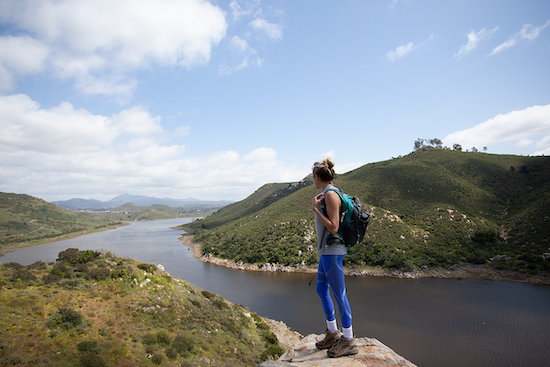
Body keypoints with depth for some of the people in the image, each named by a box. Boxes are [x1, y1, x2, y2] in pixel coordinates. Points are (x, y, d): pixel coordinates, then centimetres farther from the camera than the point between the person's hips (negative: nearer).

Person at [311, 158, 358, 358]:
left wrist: (316, 209, -17)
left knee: (339, 294, 0)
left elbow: (333, 228, -20)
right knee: (322, 290, 18)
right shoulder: (327, 194, 13)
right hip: (326, 250, 10)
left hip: (332, 251, -10)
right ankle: (332, 334, 32)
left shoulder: (330, 194, -15)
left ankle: (348, 341, 15)